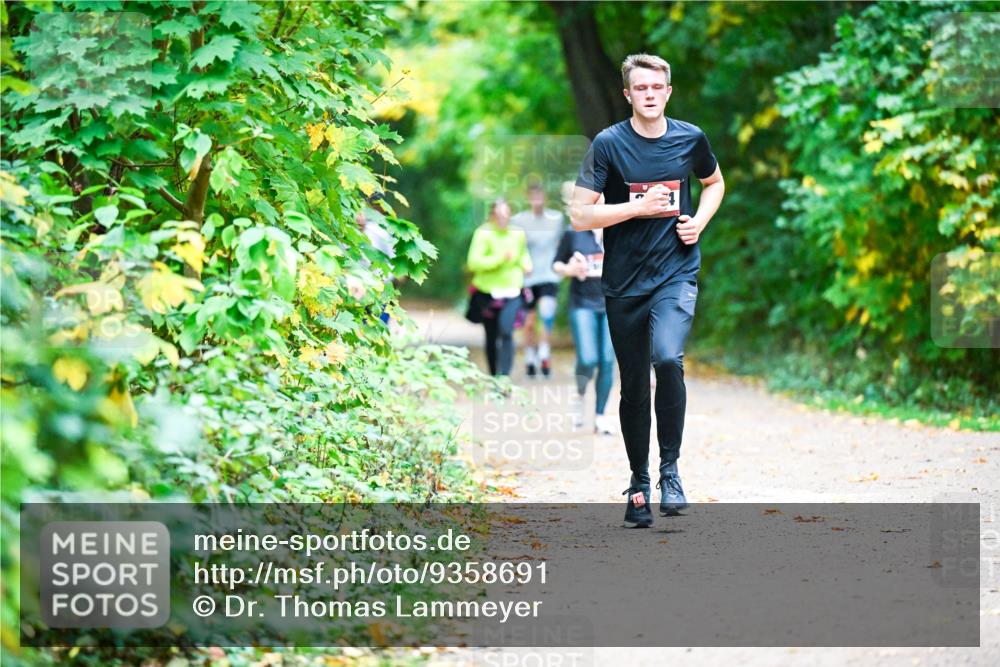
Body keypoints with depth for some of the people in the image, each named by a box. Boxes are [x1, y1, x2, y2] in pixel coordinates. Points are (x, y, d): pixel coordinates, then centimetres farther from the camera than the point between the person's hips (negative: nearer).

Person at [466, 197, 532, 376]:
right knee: (492, 337, 11)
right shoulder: (484, 234, -11)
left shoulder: (518, 234, 3)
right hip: (488, 294, -1)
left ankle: (504, 375, -21)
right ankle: (494, 375, 29)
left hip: (511, 293, 1)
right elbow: (473, 262, -21)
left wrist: (525, 263, 2)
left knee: (506, 332, -19)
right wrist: (500, 258, -27)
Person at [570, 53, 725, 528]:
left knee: (667, 357, -25)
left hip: (676, 274, 0)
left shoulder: (690, 139, 2)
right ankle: (638, 482, 25)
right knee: (633, 385, 8)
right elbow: (580, 215, -8)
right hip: (624, 282, 0)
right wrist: (640, 207, -16)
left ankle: (669, 469, -12)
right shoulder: (608, 144, -5)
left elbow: (714, 183, 22)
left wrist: (699, 221, 4)